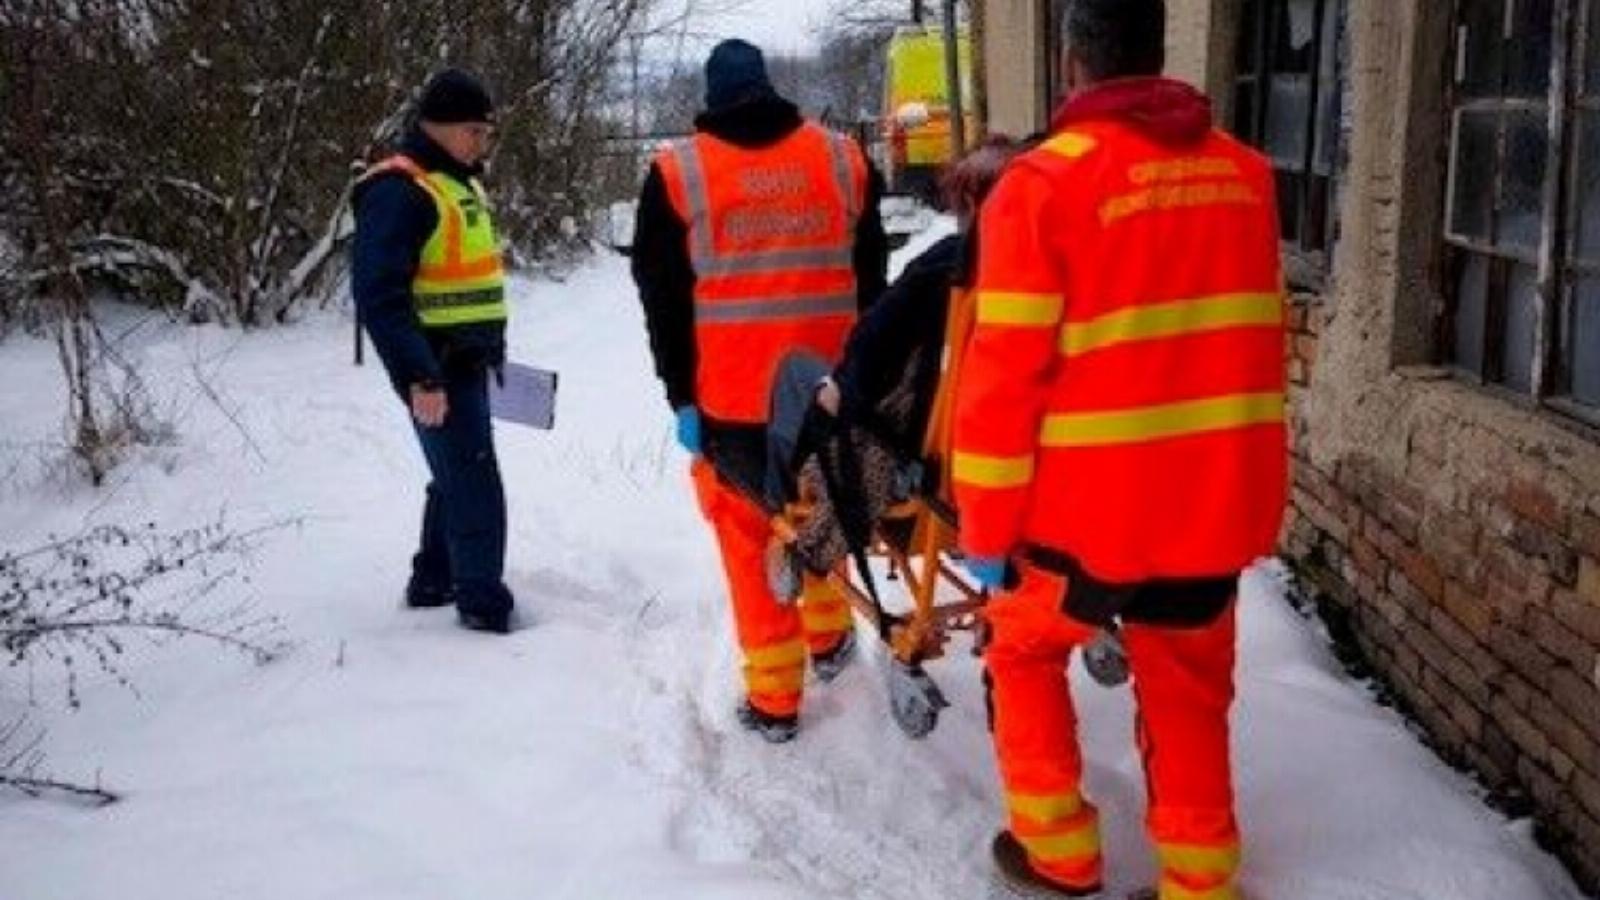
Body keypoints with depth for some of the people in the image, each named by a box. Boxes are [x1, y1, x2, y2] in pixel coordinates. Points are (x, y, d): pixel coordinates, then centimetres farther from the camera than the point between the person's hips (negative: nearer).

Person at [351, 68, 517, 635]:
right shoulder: (398, 191, -17)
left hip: (467, 362, 10)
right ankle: (483, 603, 5)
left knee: (457, 477, 19)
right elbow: (379, 294, -23)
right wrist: (419, 378, -26)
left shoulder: (459, 182, 14)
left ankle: (434, 580, 33)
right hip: (436, 370, -10)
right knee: (474, 484, -6)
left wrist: (492, 347, 23)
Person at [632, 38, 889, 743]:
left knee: (750, 538, 6)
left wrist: (681, 395, 2)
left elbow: (663, 301, -2)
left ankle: (774, 697, 10)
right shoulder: (844, 160, 6)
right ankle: (829, 639, 38)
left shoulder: (676, 174, -1)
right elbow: (872, 281, 10)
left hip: (730, 398, -3)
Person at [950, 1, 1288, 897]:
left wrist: (986, 529, -4)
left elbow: (1005, 374, -13)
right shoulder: (1244, 172, 5)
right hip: (1221, 498, 4)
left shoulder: (1044, 182, -12)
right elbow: (1259, 338, 13)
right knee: (1189, 696, 19)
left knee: (1023, 648, 22)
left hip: (1094, 503, -4)